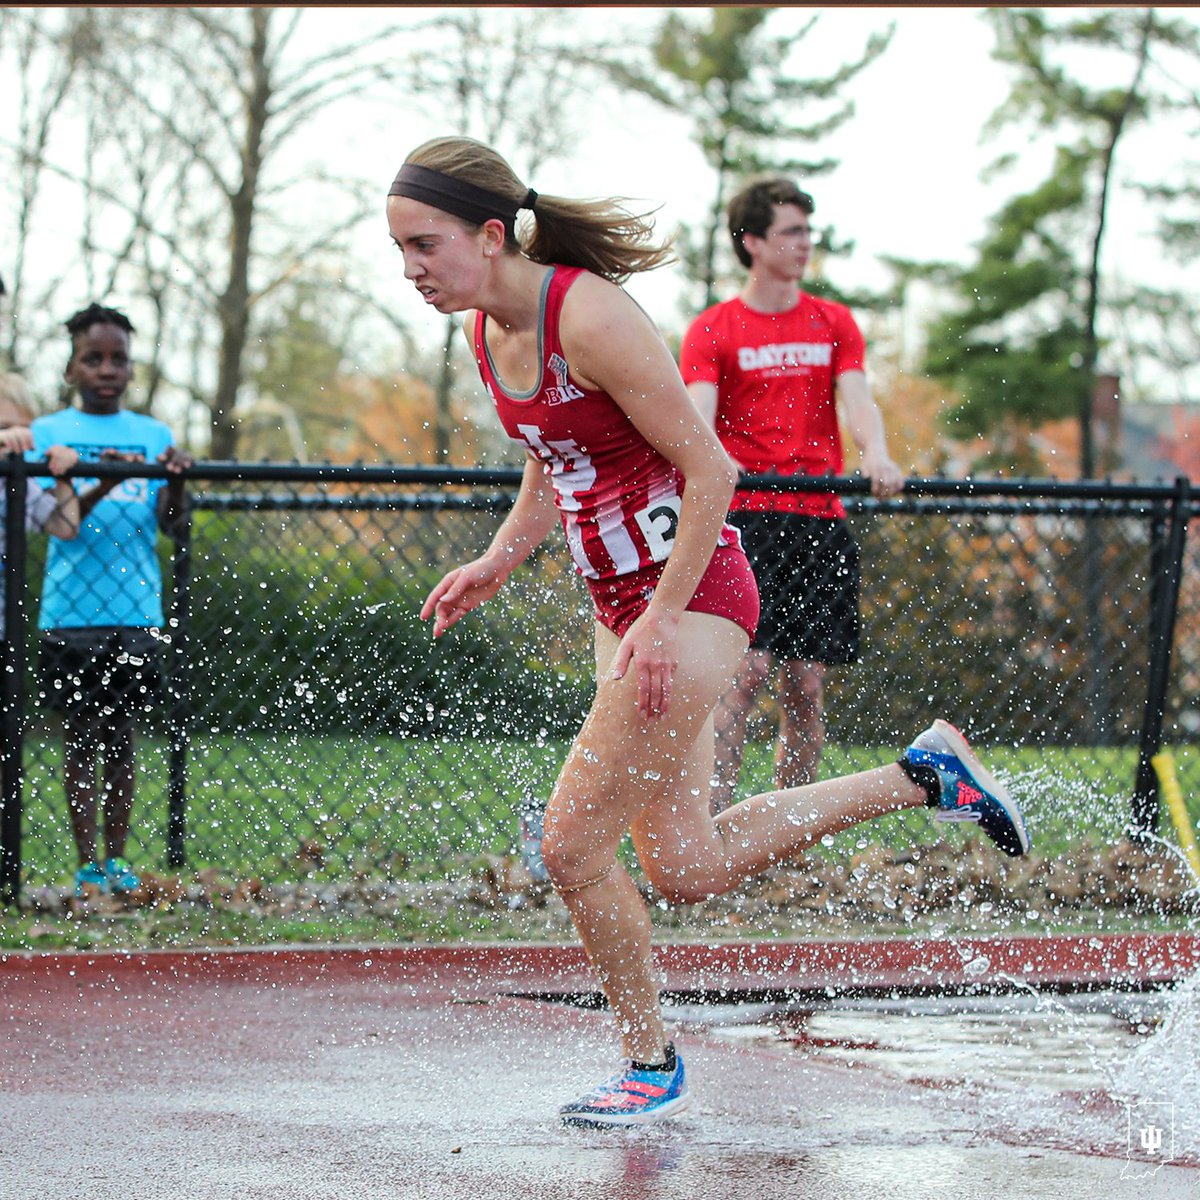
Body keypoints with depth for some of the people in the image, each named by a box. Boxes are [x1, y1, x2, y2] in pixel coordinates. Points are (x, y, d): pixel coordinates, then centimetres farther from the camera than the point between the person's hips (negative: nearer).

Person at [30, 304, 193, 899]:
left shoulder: (154, 435, 10)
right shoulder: (48, 433, 2)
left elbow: (168, 525, 2)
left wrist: (174, 480, -18)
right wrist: (105, 485, -26)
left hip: (136, 609, 2)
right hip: (71, 609, -2)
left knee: (121, 737, 7)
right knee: (79, 738, 0)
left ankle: (116, 859, 14)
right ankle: (88, 866, 3)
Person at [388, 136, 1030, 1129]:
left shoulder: (588, 316, -22)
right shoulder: (485, 329, 5)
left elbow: (710, 471, -19)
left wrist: (661, 622, -22)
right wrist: (497, 564, 5)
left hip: (694, 594, -9)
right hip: (624, 598, 9)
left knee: (573, 844, -9)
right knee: (688, 869, 13)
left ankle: (652, 1064, 11)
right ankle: (926, 776, 25)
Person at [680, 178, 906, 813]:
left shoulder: (835, 323, 15)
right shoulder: (711, 330, 5)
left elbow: (856, 400, 1)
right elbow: (699, 412, -10)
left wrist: (876, 454, -22)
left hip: (821, 520, 4)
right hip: (746, 515, -4)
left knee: (807, 685, 2)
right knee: (749, 669, -16)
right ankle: (714, 822, -14)